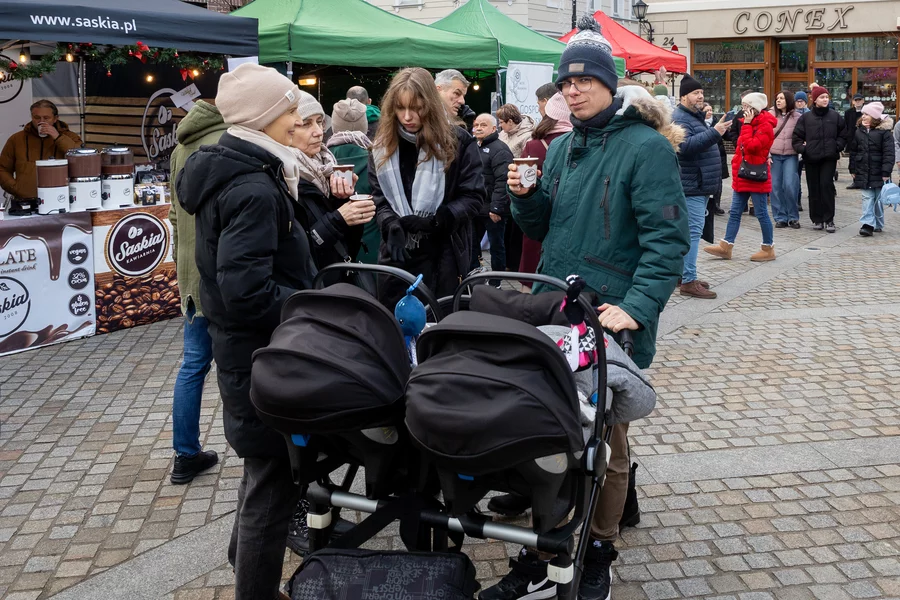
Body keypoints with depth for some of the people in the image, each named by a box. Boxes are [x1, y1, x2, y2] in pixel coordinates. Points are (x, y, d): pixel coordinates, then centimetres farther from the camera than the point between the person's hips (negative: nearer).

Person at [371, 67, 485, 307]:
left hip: (443, 258, -3)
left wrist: (435, 220, -19)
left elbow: (474, 197, -6)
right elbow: (378, 198, 5)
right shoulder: (383, 146, 6)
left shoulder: (458, 141, -4)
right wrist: (392, 227, -15)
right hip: (396, 256, 3)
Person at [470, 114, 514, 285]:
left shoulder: (499, 149, -13)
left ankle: (495, 283, 11)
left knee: (496, 245, 2)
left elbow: (503, 180, -22)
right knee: (472, 243, 15)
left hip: (492, 211, -9)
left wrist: (496, 207, -26)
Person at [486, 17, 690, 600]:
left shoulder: (646, 147, -9)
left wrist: (636, 308, -28)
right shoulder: (563, 147, 12)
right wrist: (525, 197, -3)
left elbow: (668, 238, -17)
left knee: (606, 447, 10)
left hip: (611, 321, -6)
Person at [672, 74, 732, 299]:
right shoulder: (679, 118, -12)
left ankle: (683, 273, 21)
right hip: (691, 186, -11)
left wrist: (715, 131, 16)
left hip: (699, 185, 11)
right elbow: (686, 146, -29)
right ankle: (688, 281, -12)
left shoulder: (695, 116, 21)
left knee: (691, 231, 14)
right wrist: (714, 132, -31)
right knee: (693, 232, -13)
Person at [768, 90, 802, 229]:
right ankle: (780, 217, 11)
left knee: (790, 186, -9)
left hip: (790, 156, -1)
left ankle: (793, 217, 5)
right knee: (776, 187, 1)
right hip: (774, 156, 1)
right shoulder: (770, 115, 5)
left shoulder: (797, 116, 4)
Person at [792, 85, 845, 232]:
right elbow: (797, 137, 5)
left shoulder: (835, 116, 6)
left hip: (829, 158, 0)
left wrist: (837, 147, -2)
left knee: (827, 185, -7)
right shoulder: (806, 117, 3)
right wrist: (802, 148, -9)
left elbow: (842, 135, 12)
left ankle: (828, 219, 0)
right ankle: (816, 219, 15)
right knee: (814, 188, 4)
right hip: (811, 158, 0)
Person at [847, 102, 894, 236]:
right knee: (867, 198, -3)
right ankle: (868, 224, -8)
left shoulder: (884, 132, -6)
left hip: (879, 173, -3)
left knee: (878, 199, 7)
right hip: (864, 173, 3)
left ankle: (878, 224, 20)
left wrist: (886, 172, -16)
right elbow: (853, 152, 13)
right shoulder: (858, 132, 7)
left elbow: (889, 154, -10)